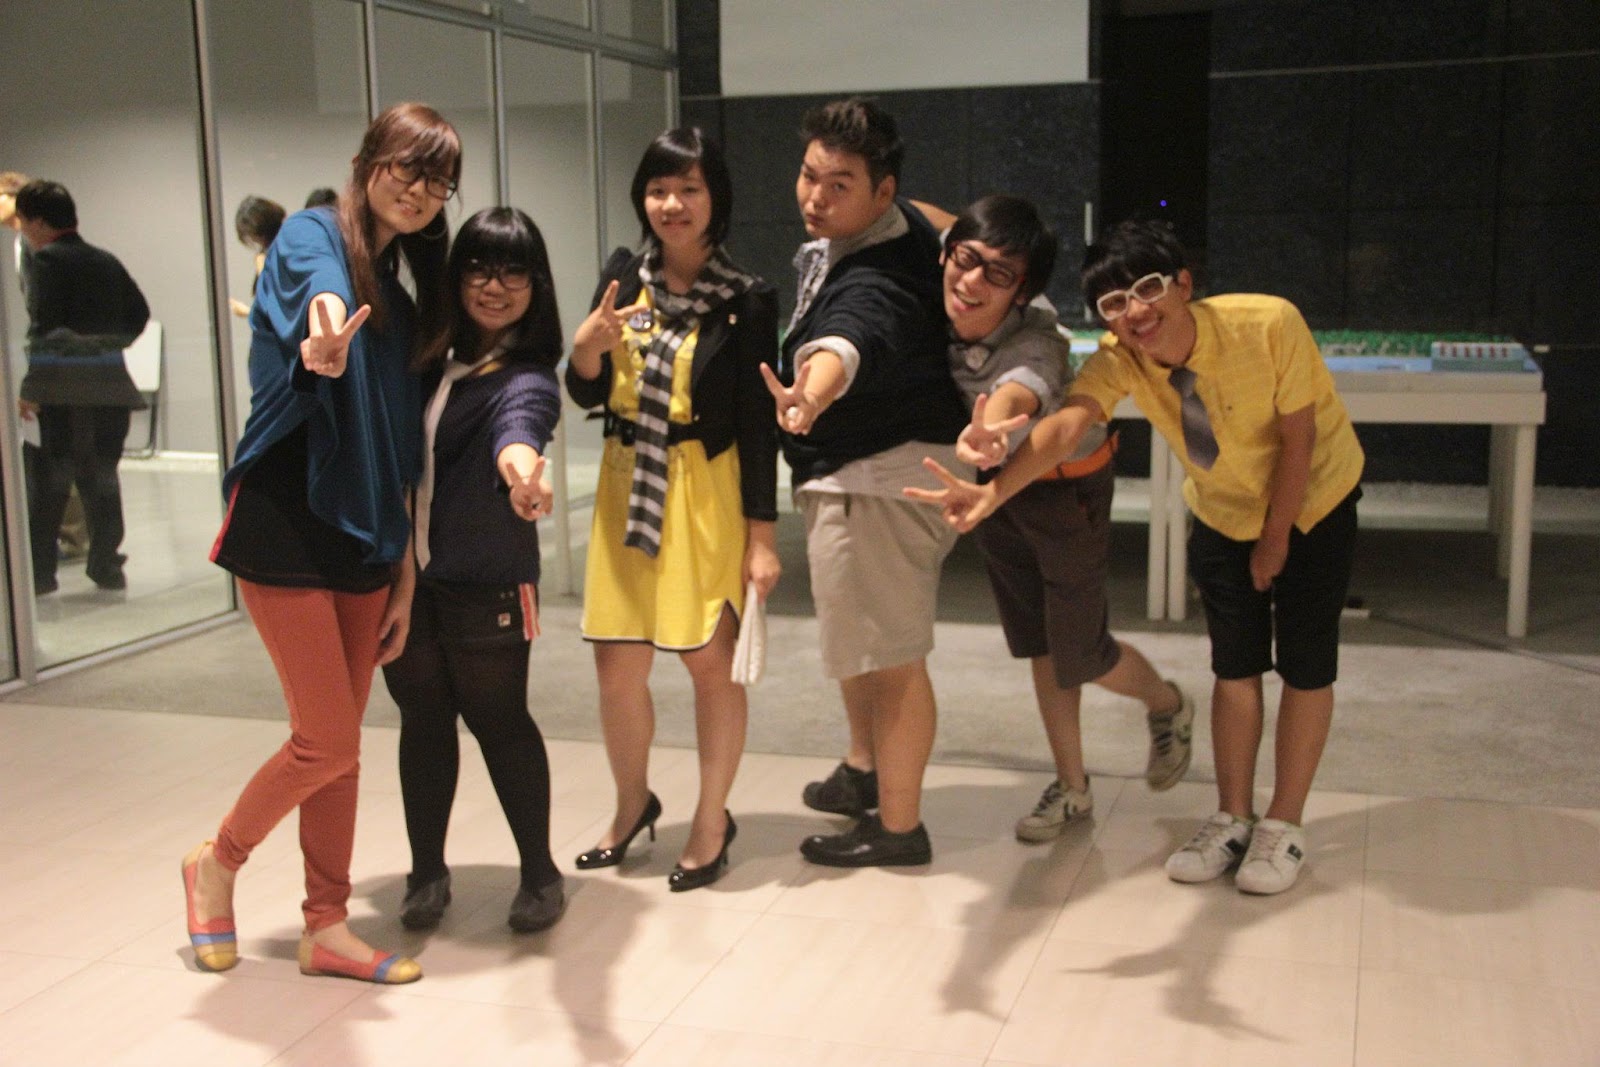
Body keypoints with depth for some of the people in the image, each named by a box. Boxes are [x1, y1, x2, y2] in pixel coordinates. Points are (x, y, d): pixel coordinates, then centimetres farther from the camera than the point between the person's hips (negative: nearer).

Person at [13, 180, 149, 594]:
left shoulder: (45, 260, -6)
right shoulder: (106, 261, 13)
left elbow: (44, 325, -14)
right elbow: (138, 313, 14)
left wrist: (30, 389, -14)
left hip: (63, 388, -6)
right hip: (109, 383, 6)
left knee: (49, 481, 1)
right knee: (102, 475, 12)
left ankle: (39, 571, 2)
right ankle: (106, 566, 13)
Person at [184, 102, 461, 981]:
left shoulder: (403, 304, 15)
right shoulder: (312, 236, -5)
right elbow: (317, 283, -33)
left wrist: (404, 569, 11)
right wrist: (327, 322, -57)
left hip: (363, 540, 7)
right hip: (285, 522, -7)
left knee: (340, 745, 10)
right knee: (328, 741, -4)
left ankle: (326, 927, 21)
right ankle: (217, 864, 23)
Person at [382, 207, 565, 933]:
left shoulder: (526, 377, -14)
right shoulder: (428, 352, 3)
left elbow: (520, 423, -37)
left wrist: (522, 465, -60)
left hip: (485, 586, -5)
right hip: (401, 574, 5)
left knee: (498, 721, 5)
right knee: (422, 720, 15)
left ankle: (540, 874, 24)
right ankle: (427, 874, 30)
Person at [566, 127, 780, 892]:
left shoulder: (746, 300, -7)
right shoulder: (623, 279, 4)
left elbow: (758, 424, -6)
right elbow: (587, 395, 8)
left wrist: (762, 534, -9)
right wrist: (588, 346, -14)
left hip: (709, 493, -4)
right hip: (627, 487, 4)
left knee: (710, 659, 2)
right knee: (617, 665, 8)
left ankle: (712, 820, 23)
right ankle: (633, 802, 33)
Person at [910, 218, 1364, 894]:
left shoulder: (1269, 324, -33)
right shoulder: (1119, 359, -25)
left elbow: (1296, 438, -22)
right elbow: (1067, 424, -43)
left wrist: (1275, 540, -14)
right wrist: (992, 493, -61)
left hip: (1312, 502, -2)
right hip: (1224, 512, 3)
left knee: (1305, 663, 1)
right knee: (1234, 664, 7)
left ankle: (1283, 826, 13)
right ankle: (1232, 818, 20)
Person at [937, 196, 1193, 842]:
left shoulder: (1034, 345, -38)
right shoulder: (943, 317, -21)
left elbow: (1014, 397, -64)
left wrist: (984, 436, -84)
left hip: (1067, 489, -6)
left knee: (1081, 654, 4)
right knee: (1038, 644, 14)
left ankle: (1169, 707, 38)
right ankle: (1071, 789, 28)